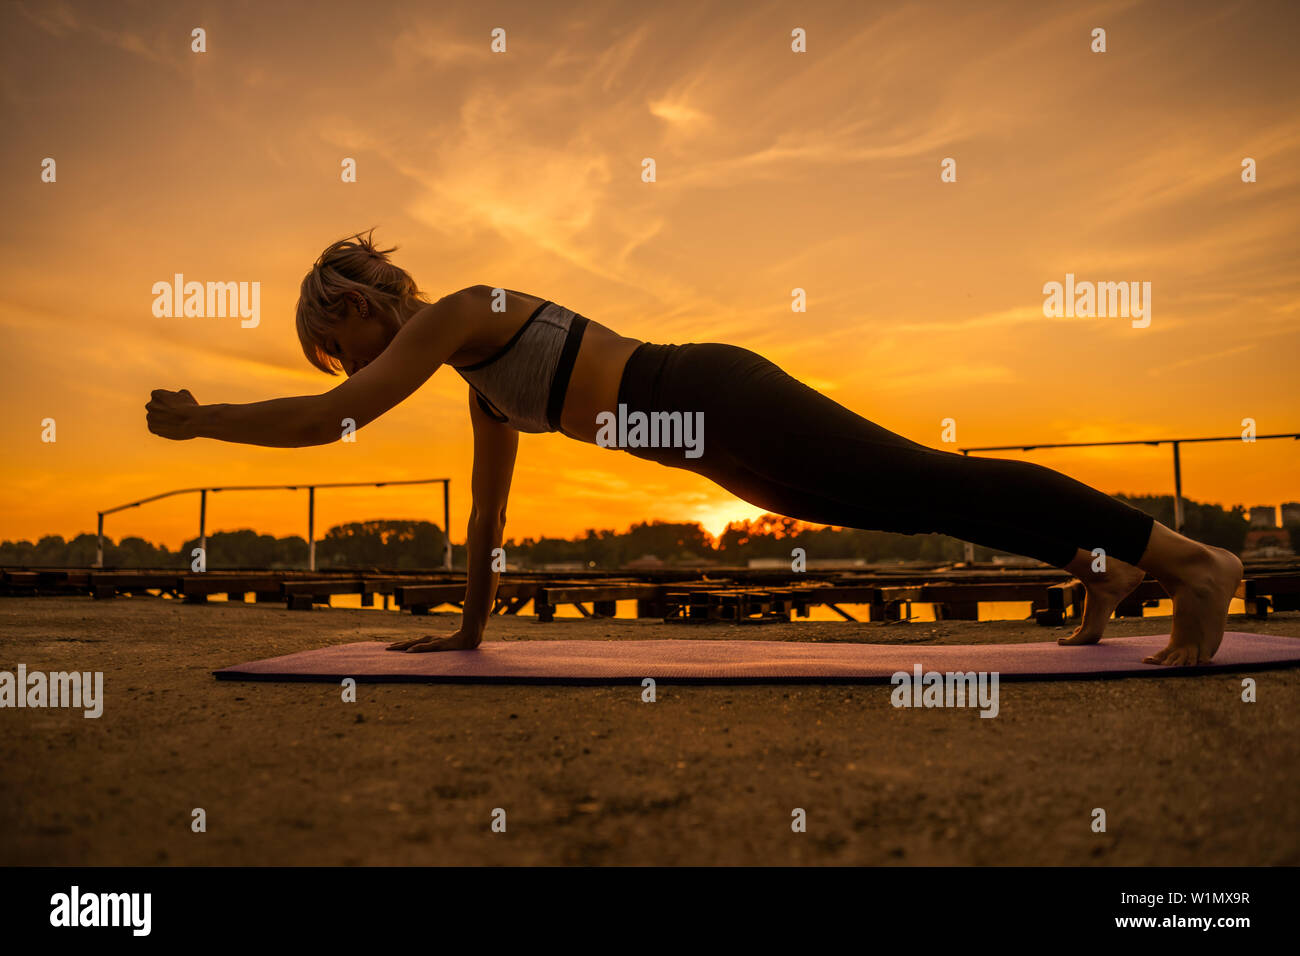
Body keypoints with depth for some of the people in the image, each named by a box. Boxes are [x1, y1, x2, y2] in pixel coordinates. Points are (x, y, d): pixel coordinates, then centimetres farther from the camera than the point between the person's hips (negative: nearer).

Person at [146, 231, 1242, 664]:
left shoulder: (449, 317, -5)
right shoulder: (478, 370, 22)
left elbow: (326, 420, -11)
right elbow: (489, 505, 26)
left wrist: (195, 417, 4)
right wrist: (468, 630, 31)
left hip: (714, 403, -9)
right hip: (713, 429, 9)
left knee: (928, 485, -10)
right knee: (914, 500, 15)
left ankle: (1190, 557, -5)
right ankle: (1101, 558, 27)